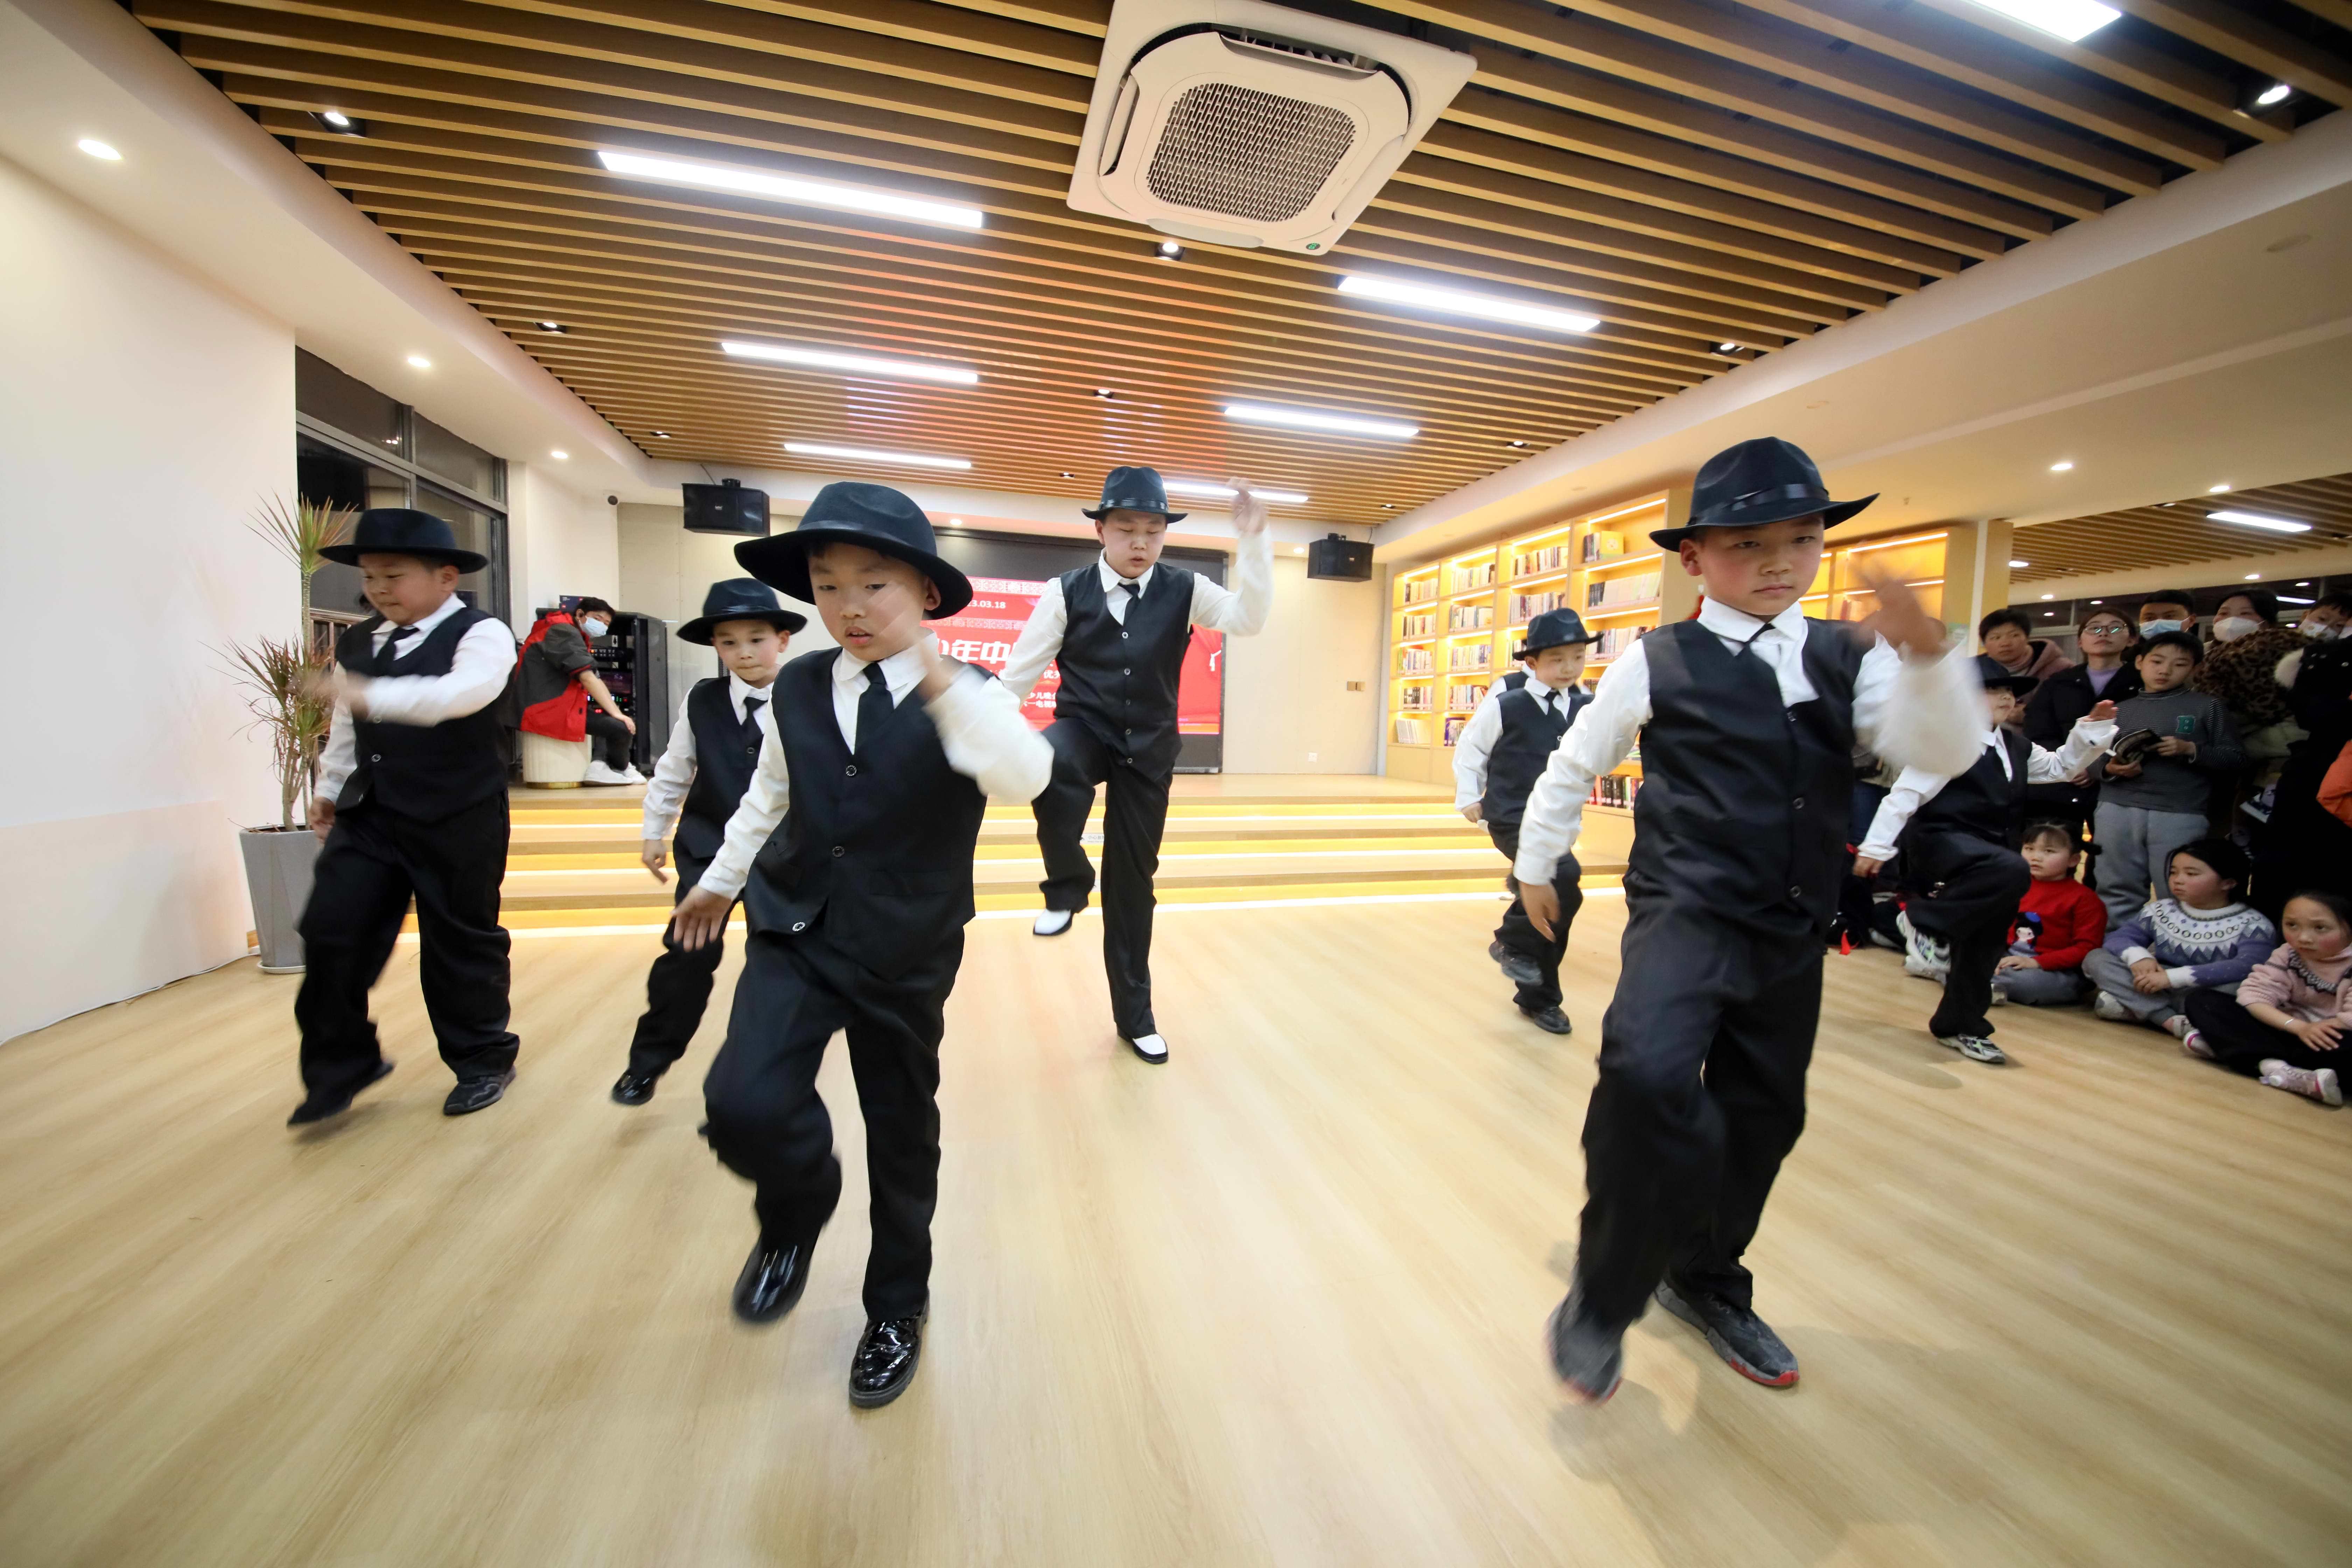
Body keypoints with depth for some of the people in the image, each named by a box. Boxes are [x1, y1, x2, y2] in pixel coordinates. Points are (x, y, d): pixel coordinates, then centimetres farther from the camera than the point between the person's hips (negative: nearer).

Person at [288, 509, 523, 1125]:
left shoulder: (481, 634, -10)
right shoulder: (355, 644, 12)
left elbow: (463, 693, -30)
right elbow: (344, 727, 22)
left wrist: (375, 696, -41)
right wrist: (330, 788, 21)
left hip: (460, 819, -6)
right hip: (370, 815, 6)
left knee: (461, 942, 4)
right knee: (331, 930, 0)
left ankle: (484, 1062, 22)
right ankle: (340, 1065, 21)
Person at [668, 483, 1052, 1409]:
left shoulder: (964, 699, -11)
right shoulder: (796, 691, 1)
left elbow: (1025, 779, -32)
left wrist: (941, 680, -40)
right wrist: (722, 879, 28)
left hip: (907, 956, -2)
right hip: (793, 935, 3)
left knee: (903, 1132, 11)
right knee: (743, 1103, -19)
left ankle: (897, 1308, 40)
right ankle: (797, 1211, 19)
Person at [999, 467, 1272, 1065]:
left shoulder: (1184, 590, -2)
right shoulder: (1066, 592, -5)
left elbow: (1249, 619, -17)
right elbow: (1020, 672, -3)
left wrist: (1253, 542, -27)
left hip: (1149, 748, 1)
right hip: (1084, 731, -1)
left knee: (1134, 879, 8)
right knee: (1049, 764, -40)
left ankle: (1134, 1013, 26)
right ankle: (1067, 885, -12)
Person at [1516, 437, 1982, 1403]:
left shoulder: (1848, 662, 6)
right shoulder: (1656, 665, -4)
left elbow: (1946, 754, -6)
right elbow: (1574, 766, 6)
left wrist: (1926, 658, -24)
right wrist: (1535, 865, 13)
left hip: (1792, 932, 5)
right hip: (1683, 914, -5)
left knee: (1762, 1116, 15)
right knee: (1648, 1076, -28)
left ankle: (1707, 1282, 40)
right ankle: (1604, 1299, -6)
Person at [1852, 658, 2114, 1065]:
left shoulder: (2016, 746, 13)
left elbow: (2061, 767, 30)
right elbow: (1906, 793, -17)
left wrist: (2091, 729, 14)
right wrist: (1876, 847, -21)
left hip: (1988, 850, 8)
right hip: (1941, 841, -8)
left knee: (1985, 938, 9)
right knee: (2013, 871, -37)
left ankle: (1959, 1026, 19)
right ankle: (1930, 918, -18)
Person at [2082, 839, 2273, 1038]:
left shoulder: (2254, 925, -5)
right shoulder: (2160, 911, 8)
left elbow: (2245, 968, -22)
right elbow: (2119, 938, 1)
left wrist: (2172, 977, -30)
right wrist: (2138, 957, -24)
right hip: (2157, 990, 4)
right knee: (2096, 959, -15)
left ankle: (2133, 1006, -28)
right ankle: (2170, 1020, -29)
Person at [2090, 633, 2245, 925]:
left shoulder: (2208, 707, 8)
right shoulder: (2120, 709, 12)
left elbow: (2234, 759, 5)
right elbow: (2092, 761, 11)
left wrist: (2191, 750, -12)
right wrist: (2110, 769, -9)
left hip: (2181, 815, -1)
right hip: (2117, 810, 2)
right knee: (2118, 891, 7)